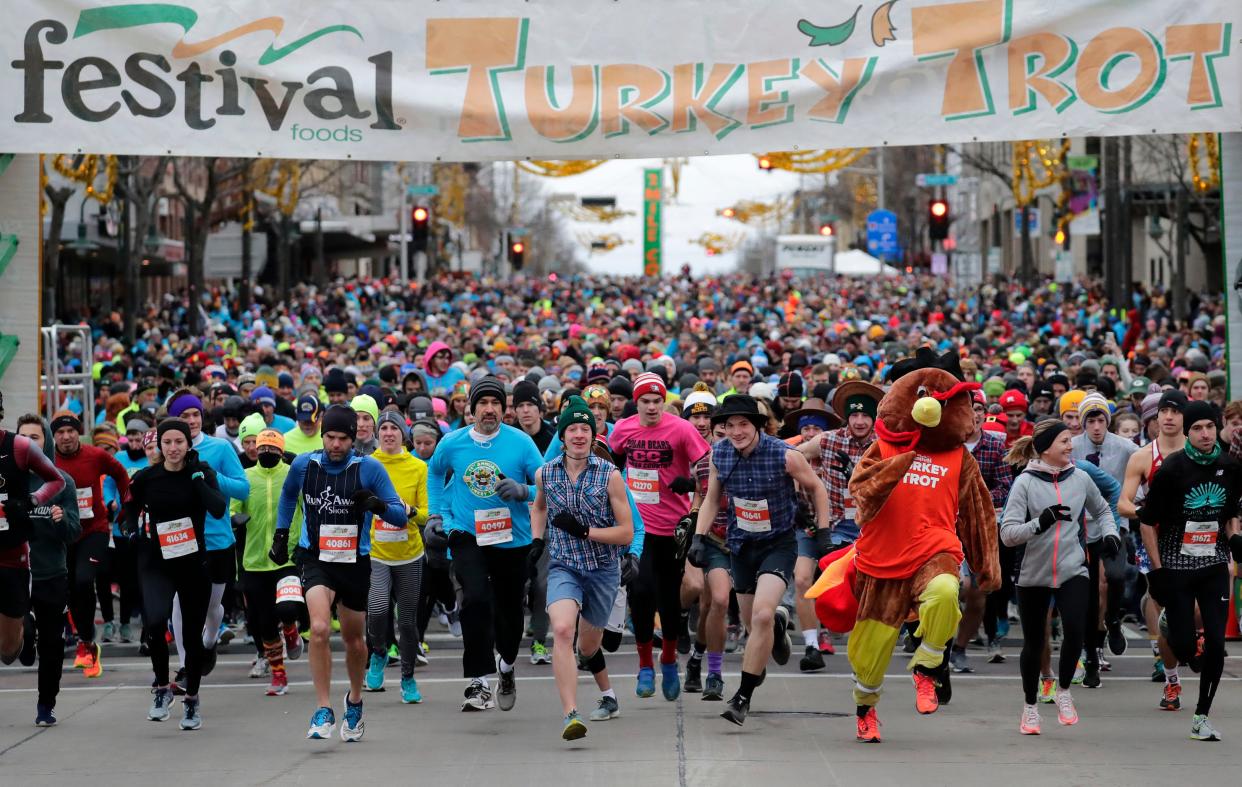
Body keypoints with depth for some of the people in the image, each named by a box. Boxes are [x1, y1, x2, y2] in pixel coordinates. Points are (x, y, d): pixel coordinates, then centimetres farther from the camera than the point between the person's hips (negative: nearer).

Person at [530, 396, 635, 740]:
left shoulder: (609, 475, -9)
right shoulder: (545, 473, -1)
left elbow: (626, 533, -8)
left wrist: (583, 531, -19)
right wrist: (537, 541, 9)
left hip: (603, 568, 0)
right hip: (563, 566, 0)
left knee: (588, 646, 14)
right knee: (562, 630, -27)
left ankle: (608, 695, 47)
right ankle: (571, 715, -33)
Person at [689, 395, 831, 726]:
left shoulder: (784, 455, -19)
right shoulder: (719, 454, -7)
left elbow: (817, 488, -2)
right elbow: (712, 499, 9)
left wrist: (823, 533, -5)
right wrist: (699, 538, 0)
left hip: (779, 543, -4)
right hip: (741, 545, 5)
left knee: (761, 615, -22)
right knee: (753, 622, 13)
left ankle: (743, 697, -13)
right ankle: (779, 624, 52)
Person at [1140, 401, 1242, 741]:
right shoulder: (1172, 468, -11)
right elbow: (1147, 521, -5)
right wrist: (1157, 569, -8)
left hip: (1214, 567, 3)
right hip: (1176, 568, -3)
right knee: (1184, 645, -3)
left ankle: (1202, 716, 5)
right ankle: (1171, 670, 35)